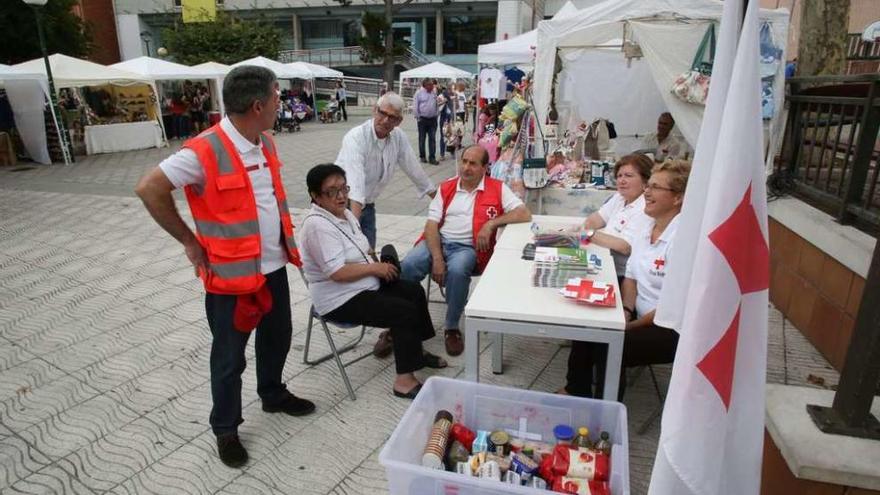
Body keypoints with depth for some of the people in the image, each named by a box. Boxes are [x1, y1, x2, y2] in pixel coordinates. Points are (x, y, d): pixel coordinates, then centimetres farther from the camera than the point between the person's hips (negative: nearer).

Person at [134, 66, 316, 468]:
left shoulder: (266, 142, 3)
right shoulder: (205, 151, -22)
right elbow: (149, 189, -17)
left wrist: (285, 239, 12)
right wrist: (189, 241, -12)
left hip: (275, 265, 7)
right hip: (232, 274, -7)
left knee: (277, 337, 22)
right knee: (229, 356, 10)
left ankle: (273, 395, 47)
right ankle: (225, 429, 31)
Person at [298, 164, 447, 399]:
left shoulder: (345, 213, 6)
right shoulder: (317, 225, -24)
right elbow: (338, 272, -30)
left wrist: (378, 263, 0)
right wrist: (376, 268, -18)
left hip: (365, 284, 10)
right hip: (341, 300, -10)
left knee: (415, 291, 8)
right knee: (405, 311, -19)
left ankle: (415, 351, 24)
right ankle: (404, 380, -11)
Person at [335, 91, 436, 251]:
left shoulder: (399, 138, -6)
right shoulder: (355, 138, -24)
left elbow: (414, 169, 5)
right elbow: (355, 183, -36)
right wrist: (353, 224, -46)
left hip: (367, 205, 6)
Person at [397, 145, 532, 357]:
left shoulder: (498, 189, 2)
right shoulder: (446, 188, 11)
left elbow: (524, 214, -8)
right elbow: (431, 225, 3)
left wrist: (491, 223, -16)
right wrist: (436, 258, -12)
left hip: (468, 247, -3)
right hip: (438, 241, 3)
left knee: (457, 270, -36)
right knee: (407, 265, -24)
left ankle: (452, 329, -13)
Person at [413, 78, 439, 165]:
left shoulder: (434, 93, 9)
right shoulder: (419, 93, -3)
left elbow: (437, 105, 16)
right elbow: (415, 107, -3)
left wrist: (436, 115, 9)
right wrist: (418, 117, -6)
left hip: (433, 119, 3)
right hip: (423, 119, -3)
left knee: (432, 139, 0)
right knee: (422, 139, 5)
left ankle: (432, 158, 3)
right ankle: (422, 156, 16)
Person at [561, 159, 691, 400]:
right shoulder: (646, 230, 6)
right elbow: (631, 278, 11)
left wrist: (631, 326, -17)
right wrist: (626, 311, -6)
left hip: (672, 328, -8)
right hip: (643, 317, 8)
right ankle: (576, 391, 13)